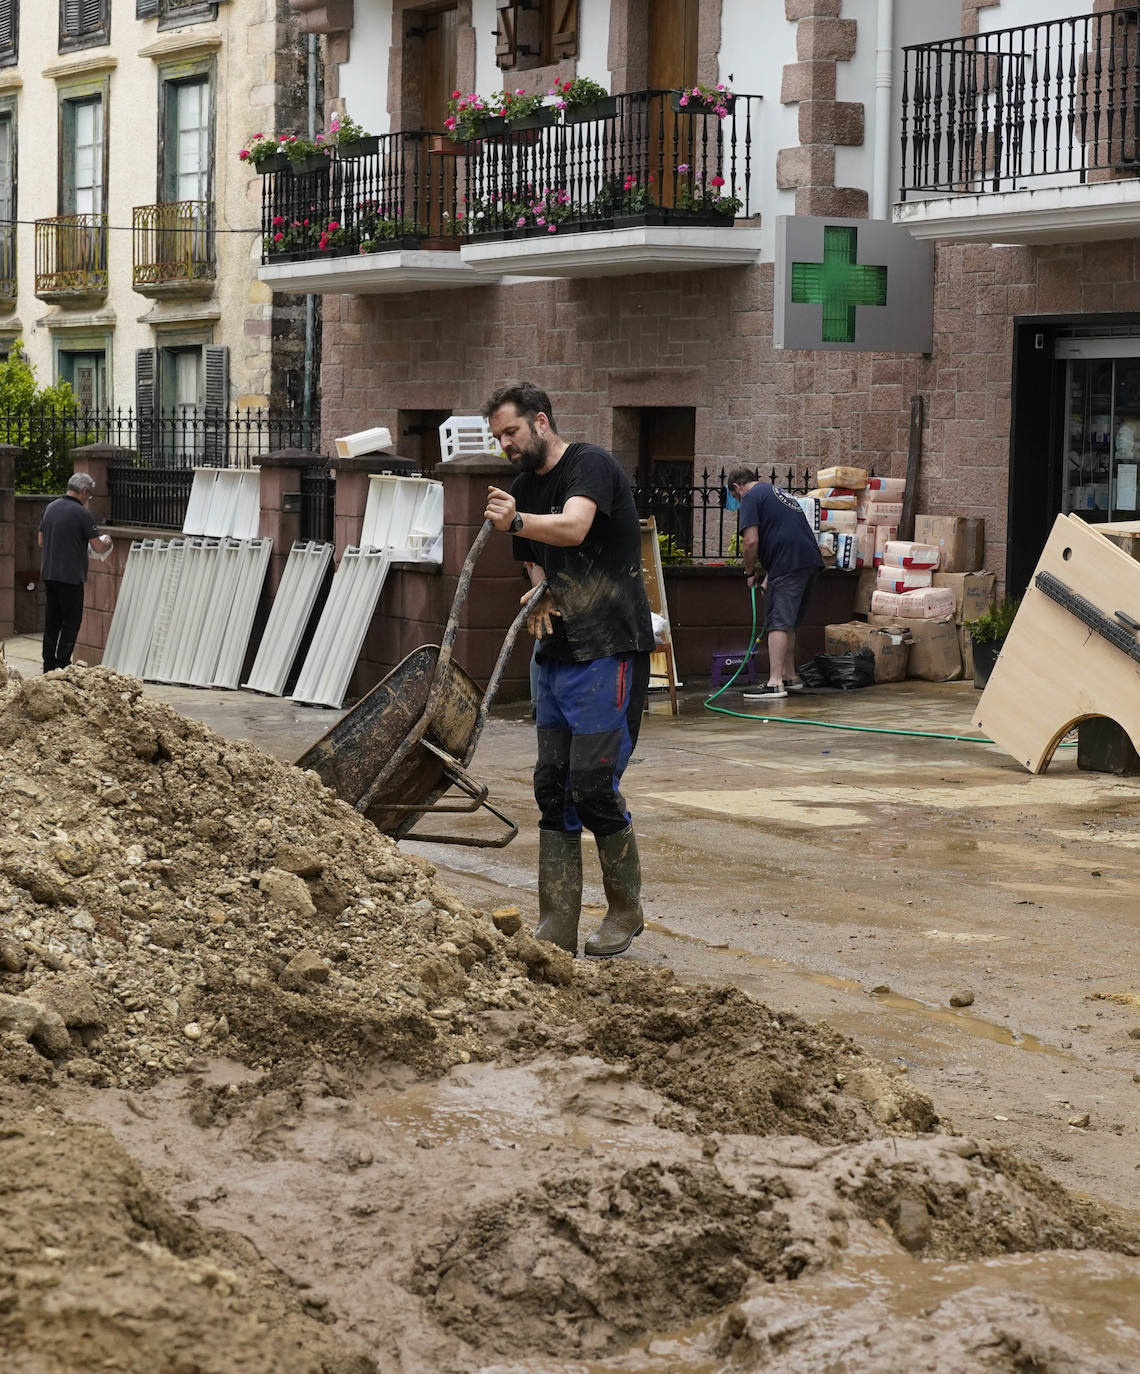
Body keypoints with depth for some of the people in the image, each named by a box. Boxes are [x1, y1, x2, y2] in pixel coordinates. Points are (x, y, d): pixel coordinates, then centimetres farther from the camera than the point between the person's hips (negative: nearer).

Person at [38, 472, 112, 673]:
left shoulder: (50, 507, 8)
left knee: (51, 621, 13)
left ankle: (49, 666, 16)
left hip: (48, 573, 7)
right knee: (71, 622, 1)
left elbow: (41, 542, 16)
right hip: (71, 576, -7)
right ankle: (62, 666, -1)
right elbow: (98, 548, -11)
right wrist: (107, 542, 10)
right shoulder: (82, 514, -14)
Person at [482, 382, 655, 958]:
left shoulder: (590, 465, -10)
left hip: (609, 652, -8)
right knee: (552, 787, 5)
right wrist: (539, 597, 1)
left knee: (592, 786, -10)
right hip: (557, 653, 8)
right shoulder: (524, 489, 15)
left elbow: (573, 528, -29)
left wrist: (516, 520, -48)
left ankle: (626, 911, 9)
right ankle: (557, 930, 8)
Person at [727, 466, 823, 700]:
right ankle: (790, 677, 27)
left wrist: (749, 572, 4)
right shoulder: (778, 492, 28)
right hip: (811, 561, 9)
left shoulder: (751, 497, 0)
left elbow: (751, 541, -11)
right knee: (789, 623, 19)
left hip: (788, 565, -9)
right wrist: (768, 579, 33)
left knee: (778, 623, -9)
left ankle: (775, 683, -15)